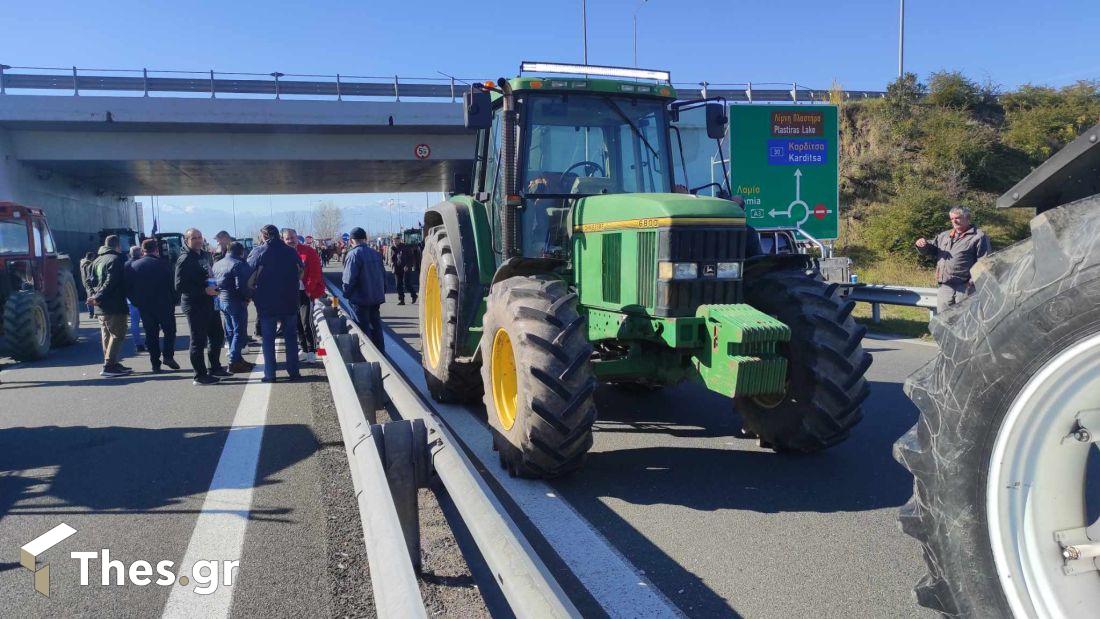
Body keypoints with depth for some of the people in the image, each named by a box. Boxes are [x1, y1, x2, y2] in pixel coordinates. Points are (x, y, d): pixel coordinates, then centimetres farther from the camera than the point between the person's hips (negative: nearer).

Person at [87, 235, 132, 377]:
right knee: (118, 335, -6)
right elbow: (111, 282, -21)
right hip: (114, 306, -9)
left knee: (107, 335, 13)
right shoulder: (116, 259, -11)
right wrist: (98, 297, -18)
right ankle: (109, 366, -11)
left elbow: (92, 281, 13)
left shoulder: (97, 260, 18)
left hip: (101, 307, 9)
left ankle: (112, 363, 19)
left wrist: (93, 296, 0)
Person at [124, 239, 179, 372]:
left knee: (151, 334, 9)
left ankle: (155, 363, 8)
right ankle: (168, 355, -6)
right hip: (164, 306, -3)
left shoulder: (132, 266, 4)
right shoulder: (163, 264, -6)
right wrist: (173, 302, 1)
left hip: (144, 307, 3)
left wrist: (137, 302, 9)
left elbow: (128, 288, 3)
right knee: (169, 331, 11)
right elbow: (172, 286, -8)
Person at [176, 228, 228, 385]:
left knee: (217, 336, 16)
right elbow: (179, 286, -19)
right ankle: (200, 376, 7)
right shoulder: (184, 260, -13)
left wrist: (214, 287, 8)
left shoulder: (205, 255, 13)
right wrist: (204, 291, -23)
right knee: (199, 340, -1)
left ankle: (215, 368, 31)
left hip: (210, 304, 9)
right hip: (195, 306, -9)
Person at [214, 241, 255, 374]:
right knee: (239, 332, -2)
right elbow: (242, 286, -23)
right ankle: (234, 362, -3)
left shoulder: (217, 264, 12)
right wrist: (249, 295, -7)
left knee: (230, 331, 16)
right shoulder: (239, 264, -15)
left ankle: (237, 359, 25)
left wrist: (219, 293, 16)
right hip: (236, 302, -9)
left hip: (222, 300, 9)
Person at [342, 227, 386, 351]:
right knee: (376, 326, 15)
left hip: (360, 299, -7)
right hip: (376, 297, 7)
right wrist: (382, 292, 20)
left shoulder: (353, 254, -15)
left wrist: (346, 294, -4)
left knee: (364, 328, 1)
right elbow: (383, 274, 13)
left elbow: (349, 279, -19)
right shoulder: (375, 253, 7)